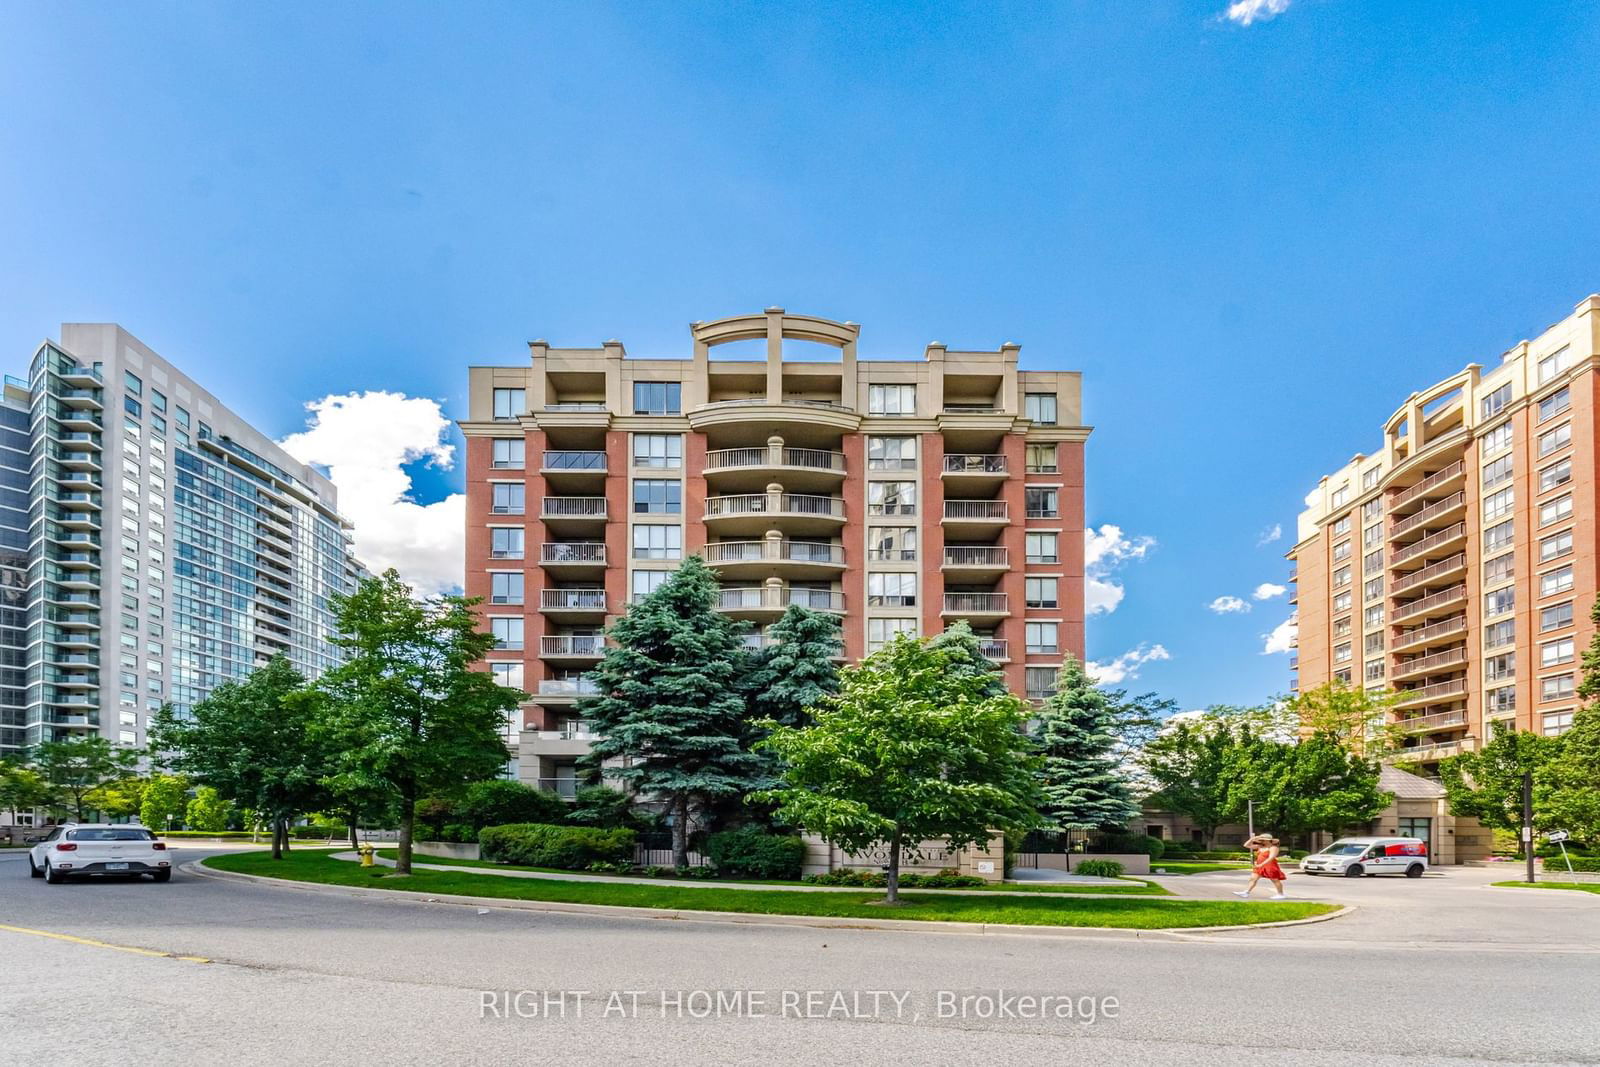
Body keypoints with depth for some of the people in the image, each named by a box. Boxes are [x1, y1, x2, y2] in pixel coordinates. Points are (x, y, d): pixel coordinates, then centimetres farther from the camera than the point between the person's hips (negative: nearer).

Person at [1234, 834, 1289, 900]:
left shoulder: (1273, 848, -13)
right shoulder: (1260, 847, 9)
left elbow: (1271, 858, -26)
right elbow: (1246, 845, 11)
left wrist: (1261, 864, -34)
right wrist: (1252, 839, -2)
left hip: (1270, 866, -8)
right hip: (1260, 866, 8)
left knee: (1275, 880, 3)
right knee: (1253, 878, 1)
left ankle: (1281, 894, 15)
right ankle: (1246, 892, -2)